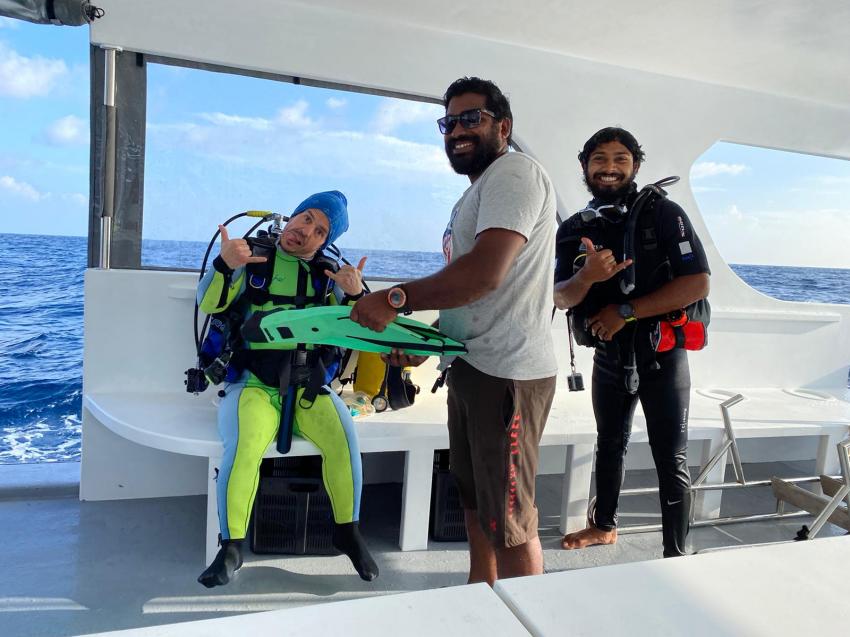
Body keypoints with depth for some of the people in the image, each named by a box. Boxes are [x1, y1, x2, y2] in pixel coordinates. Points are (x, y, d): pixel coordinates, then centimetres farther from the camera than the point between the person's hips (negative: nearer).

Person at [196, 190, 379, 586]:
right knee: (244, 446, -30)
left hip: (307, 388, 2)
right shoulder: (253, 259, 1)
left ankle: (347, 532, -1)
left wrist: (354, 295, -18)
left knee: (343, 438, -24)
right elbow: (210, 305, -8)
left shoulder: (326, 274, 8)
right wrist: (225, 265, -27)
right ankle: (231, 548, -10)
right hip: (252, 385, -2)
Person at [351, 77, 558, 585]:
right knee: (475, 502, 20)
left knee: (508, 521, -2)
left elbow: (484, 274, -26)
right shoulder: (478, 191, 21)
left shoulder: (514, 172, -11)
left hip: (506, 375, -11)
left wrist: (396, 300, -19)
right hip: (471, 367, 11)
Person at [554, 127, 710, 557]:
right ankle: (604, 526, 40)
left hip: (660, 357, -4)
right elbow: (559, 297, -6)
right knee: (610, 444, 21)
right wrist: (587, 276, -28)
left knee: (671, 460, 1)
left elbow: (698, 284, -18)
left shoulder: (663, 213, -11)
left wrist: (625, 312, -21)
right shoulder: (574, 230, 2)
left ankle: (676, 557, 13)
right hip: (609, 357, 5)